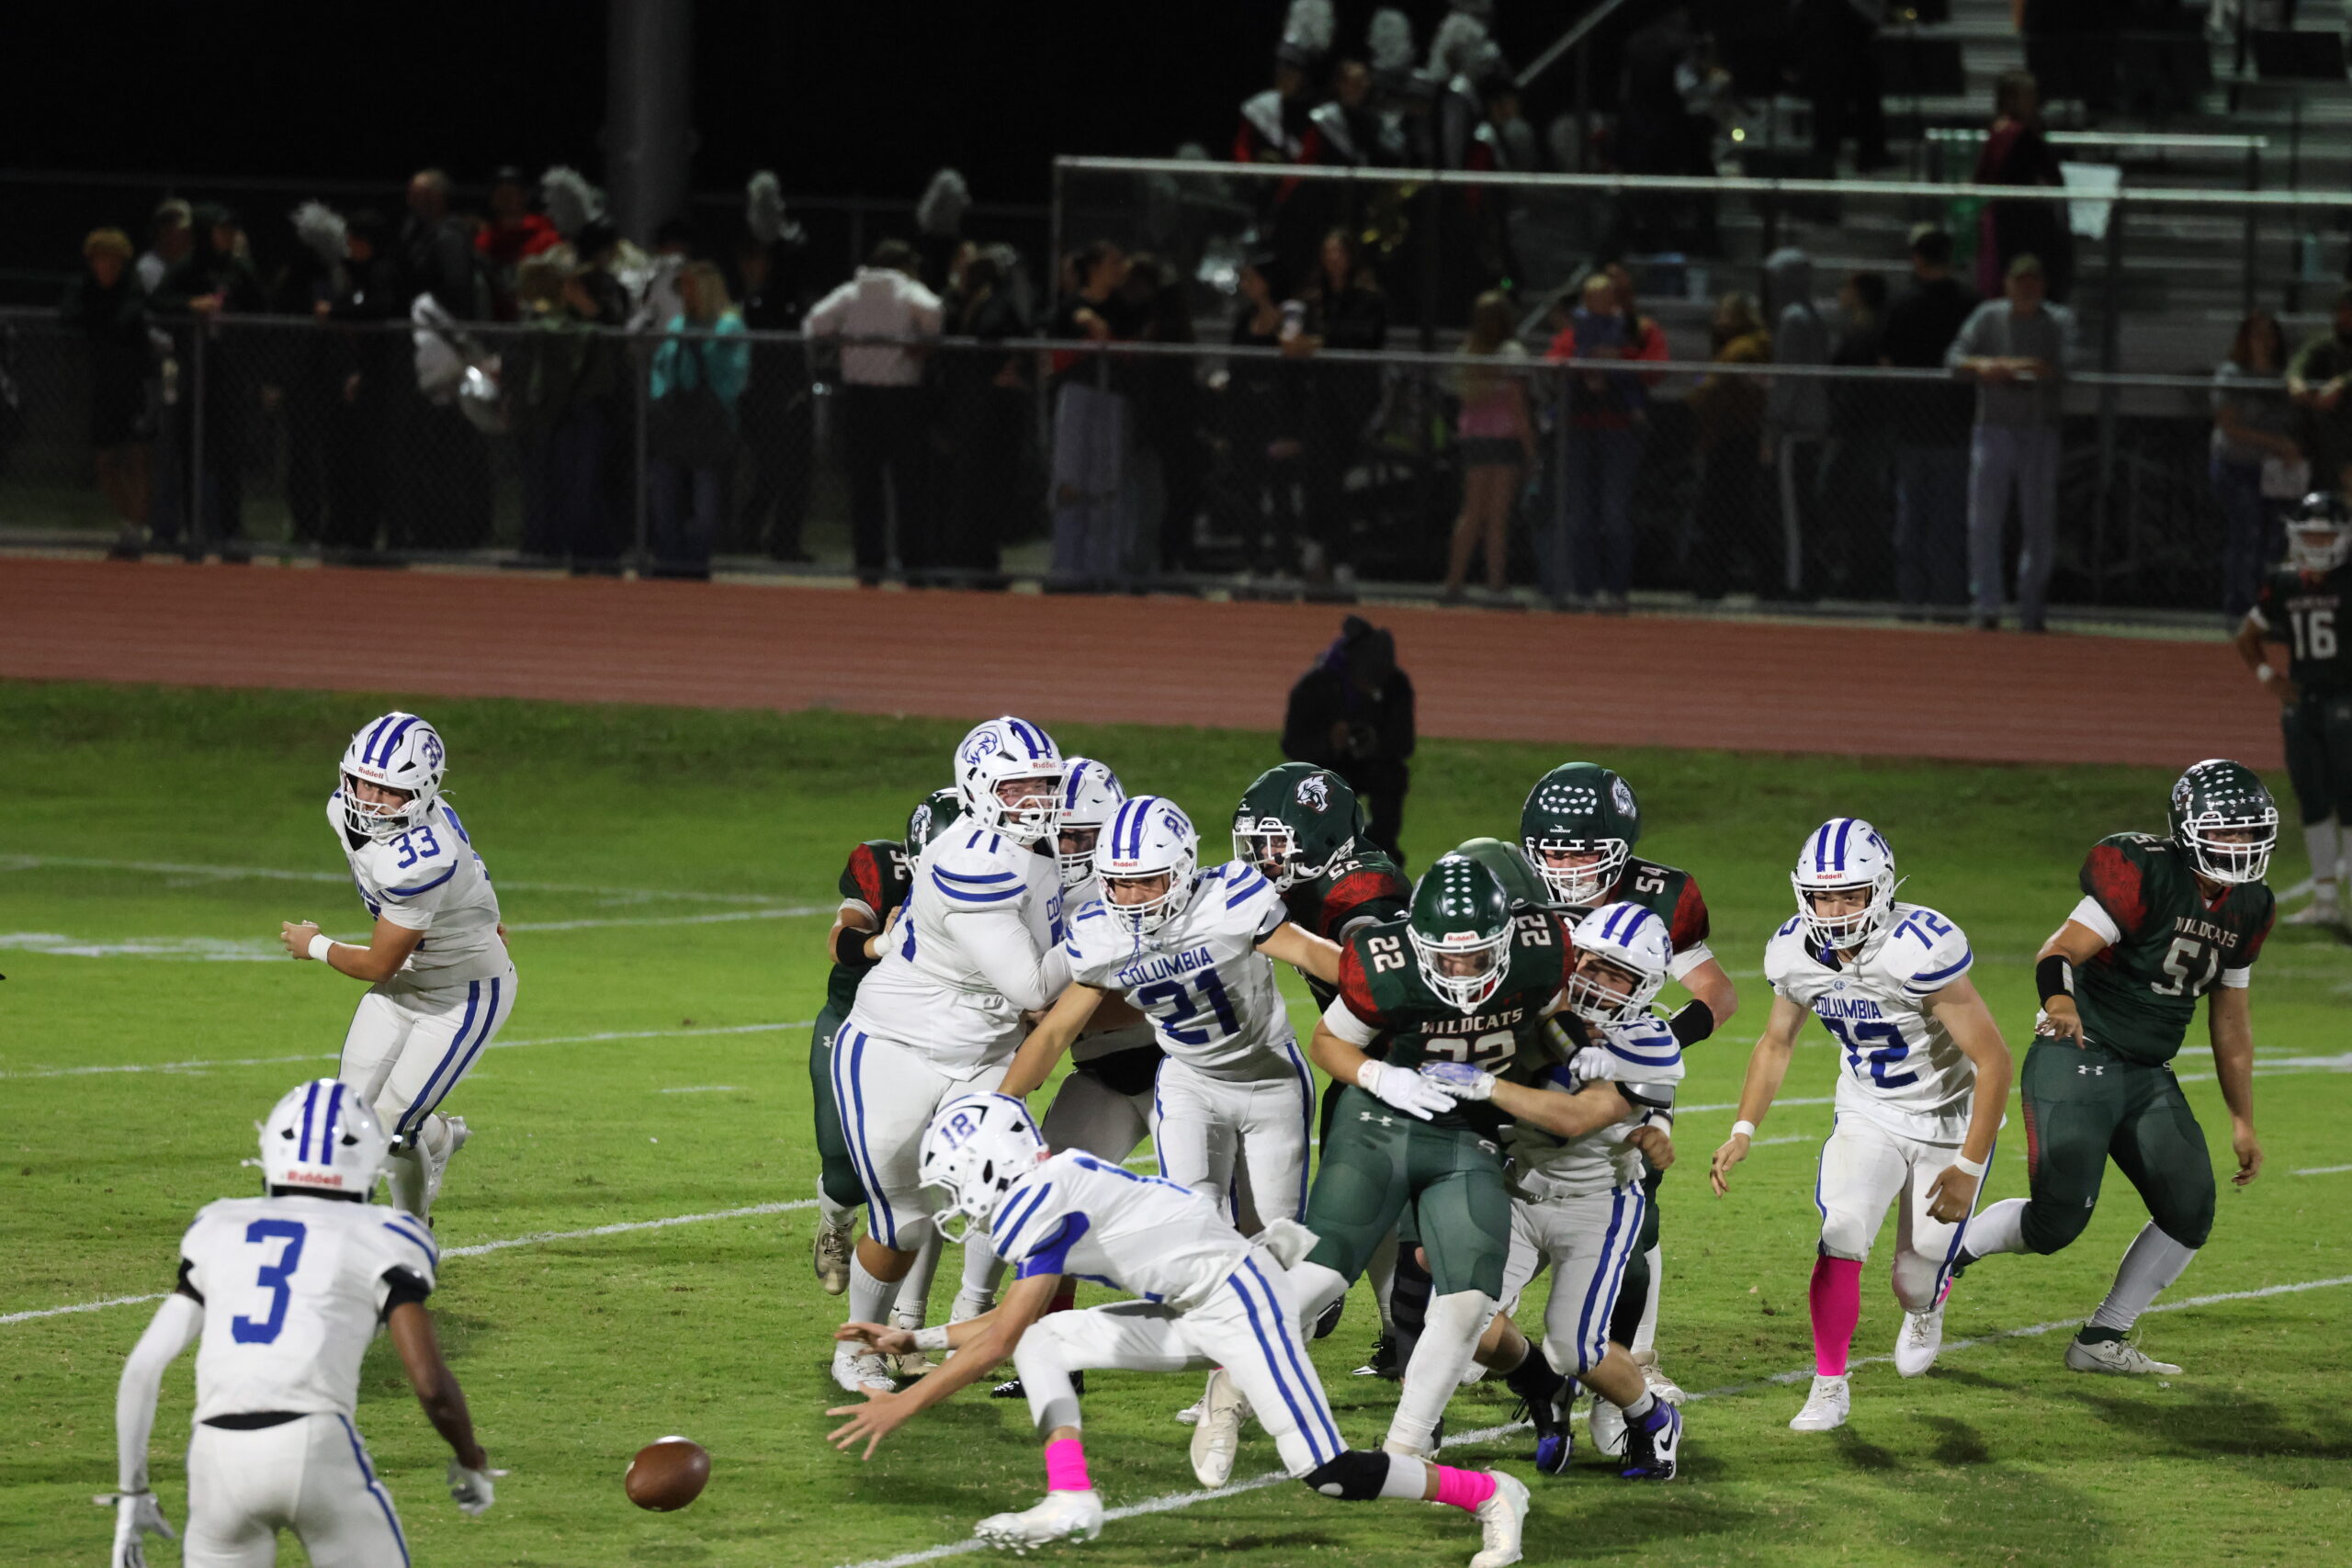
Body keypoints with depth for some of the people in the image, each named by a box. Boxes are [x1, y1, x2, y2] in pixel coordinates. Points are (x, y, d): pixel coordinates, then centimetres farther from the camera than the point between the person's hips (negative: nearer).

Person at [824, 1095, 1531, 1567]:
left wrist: (904, 1406, -11)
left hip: (1239, 1298, -10)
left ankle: (1486, 1495, 3)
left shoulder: (1047, 1197, -18)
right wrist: (915, 1340, 20)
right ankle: (1071, 1499, -8)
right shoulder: (1044, 1194, 10)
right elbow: (1015, 1328, 21)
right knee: (1041, 1343, 3)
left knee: (1326, 1472, -13)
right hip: (1193, 1314, 10)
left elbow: (996, 1341, -16)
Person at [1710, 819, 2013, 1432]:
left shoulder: (1918, 951, -33)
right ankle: (1830, 1387, -6)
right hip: (1867, 1120, 4)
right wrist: (1743, 1130, -2)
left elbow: (1993, 1060, -26)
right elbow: (1776, 1043, 9)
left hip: (1948, 1122, -4)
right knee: (1842, 1233, -21)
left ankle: (1925, 1312, 45)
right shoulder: (1795, 953, -13)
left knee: (1917, 1283, 5)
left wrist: (1968, 1167, -25)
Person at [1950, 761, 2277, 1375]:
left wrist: (2243, 1120, 22)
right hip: (2078, 1063, -7)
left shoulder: (2247, 909, 8)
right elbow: (2060, 950, -26)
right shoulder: (2144, 874, -17)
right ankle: (1951, 1250, 13)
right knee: (2059, 1219, -15)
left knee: (2189, 1214, -3)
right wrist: (2059, 997, -49)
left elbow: (2231, 1019, 19)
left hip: (2150, 1078, 8)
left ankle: (2101, 1341, 10)